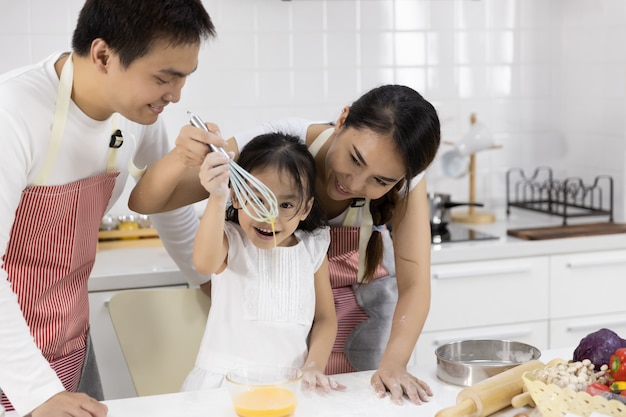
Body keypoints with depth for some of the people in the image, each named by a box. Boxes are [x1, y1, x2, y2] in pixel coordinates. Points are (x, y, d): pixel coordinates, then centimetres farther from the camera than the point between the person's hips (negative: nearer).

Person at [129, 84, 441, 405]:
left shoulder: (404, 178, -27)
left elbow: (414, 285, -31)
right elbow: (144, 203, -31)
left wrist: (393, 363, -48)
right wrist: (181, 159, -53)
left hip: (364, 295, 1)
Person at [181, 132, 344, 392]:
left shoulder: (313, 250, 6)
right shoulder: (230, 240, -4)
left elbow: (325, 318, 11)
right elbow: (204, 263, -28)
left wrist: (314, 366, -5)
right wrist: (217, 198, -38)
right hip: (223, 379, -2)